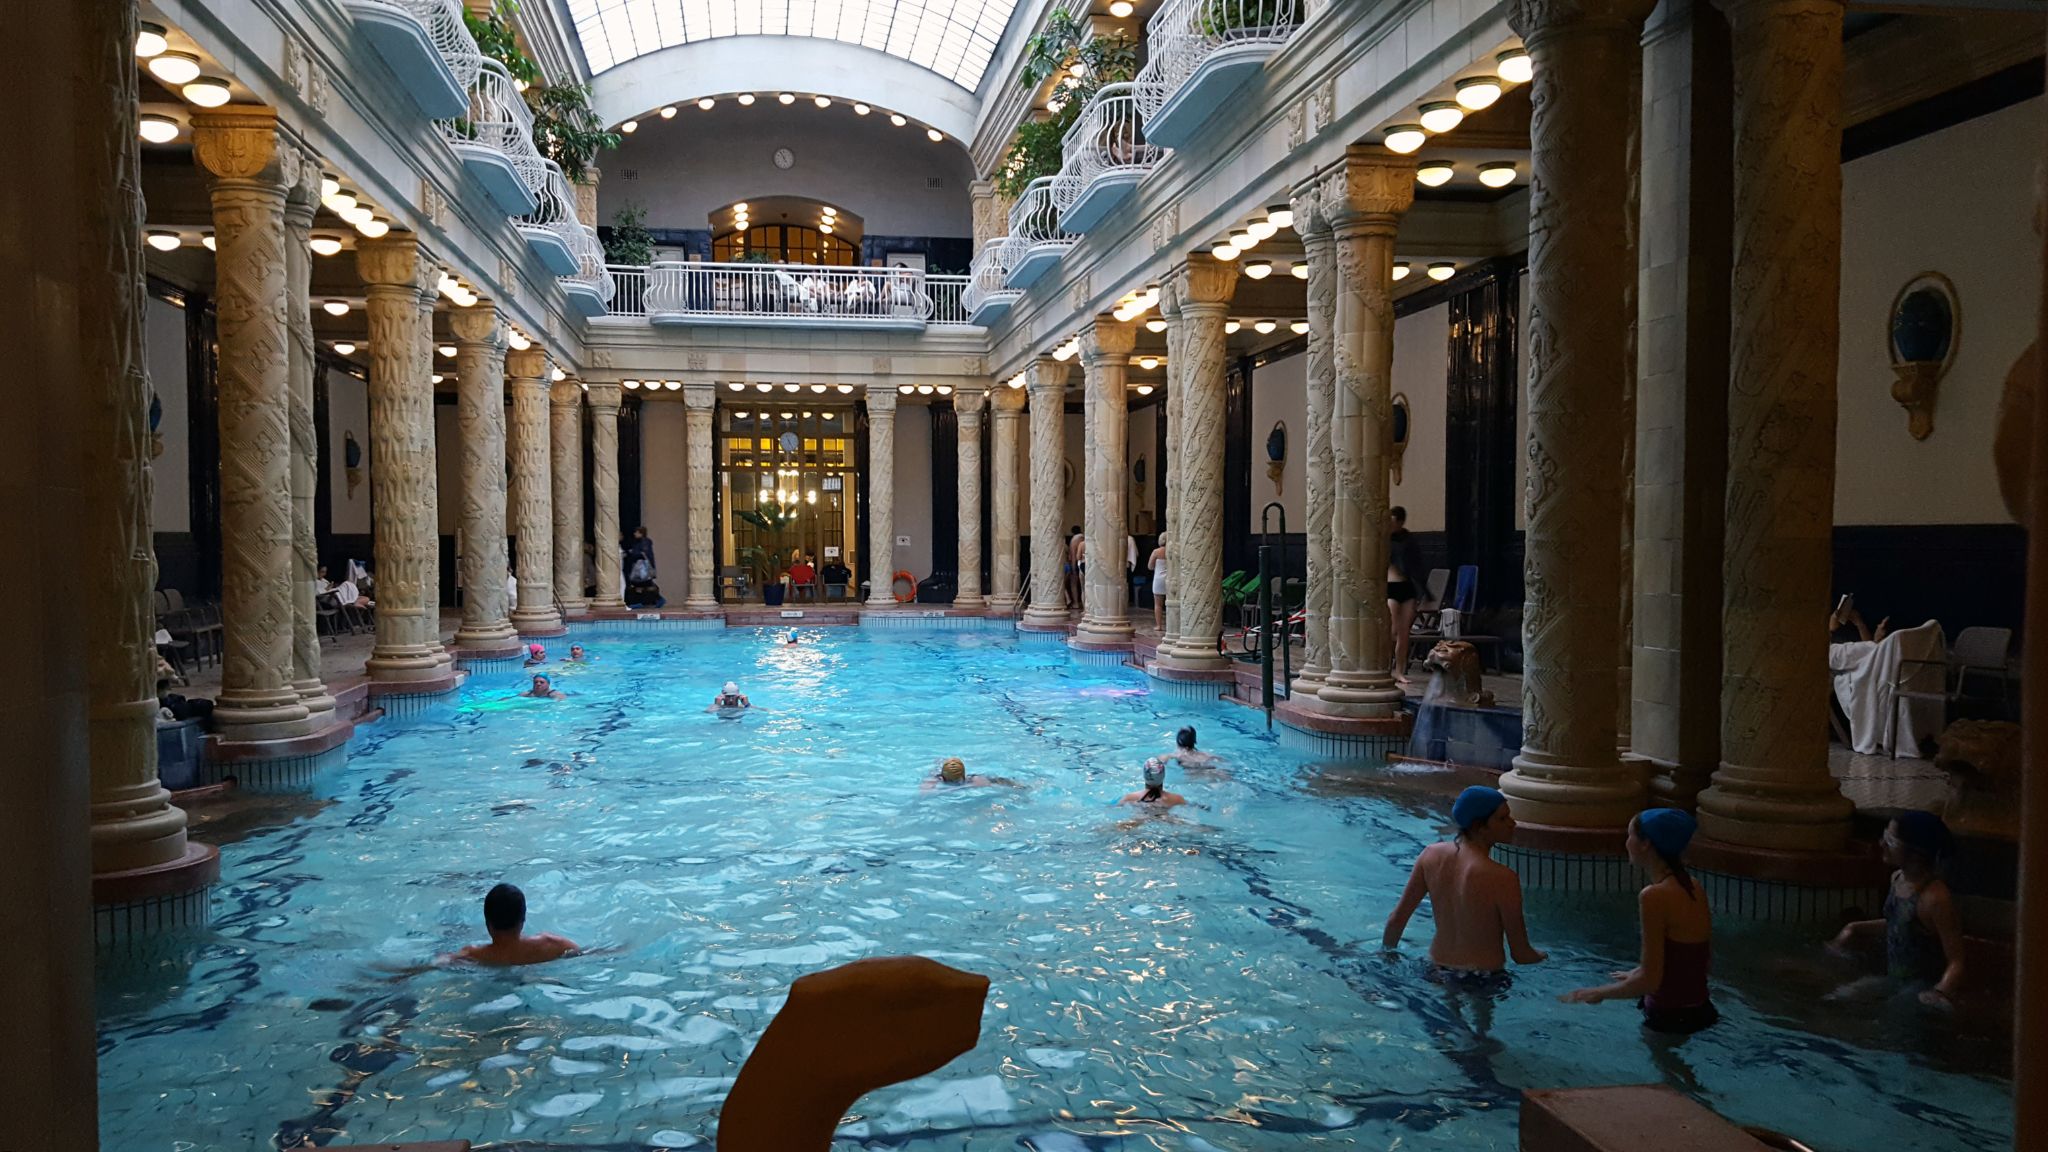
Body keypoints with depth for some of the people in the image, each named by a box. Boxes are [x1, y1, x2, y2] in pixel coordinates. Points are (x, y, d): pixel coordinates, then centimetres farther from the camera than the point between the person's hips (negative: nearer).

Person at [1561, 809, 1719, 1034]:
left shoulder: (1654, 896, -21)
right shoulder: (1694, 889, 4)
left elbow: (1650, 980, -21)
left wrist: (1598, 993, -7)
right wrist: (1637, 974, 23)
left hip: (1670, 1019, -8)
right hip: (1700, 1012, 8)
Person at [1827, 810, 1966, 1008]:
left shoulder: (1936, 898, -27)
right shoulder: (1898, 879, -1)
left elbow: (1956, 961, -25)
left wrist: (1942, 992, -42)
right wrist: (1856, 928, 21)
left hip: (1922, 992, -8)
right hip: (1894, 980, 8)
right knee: (1832, 1002, 6)